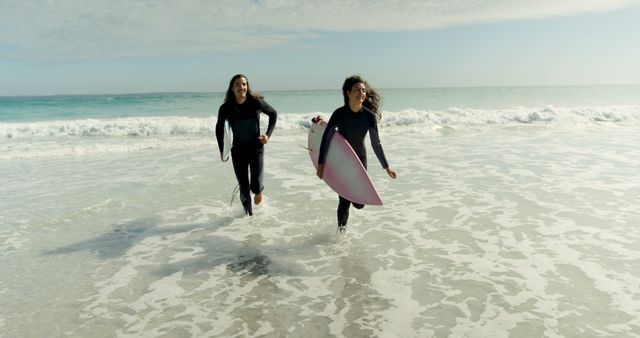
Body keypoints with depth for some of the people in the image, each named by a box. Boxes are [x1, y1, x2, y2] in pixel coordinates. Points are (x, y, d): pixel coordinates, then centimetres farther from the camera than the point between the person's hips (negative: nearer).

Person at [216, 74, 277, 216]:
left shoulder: (256, 102, -13)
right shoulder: (225, 108, -11)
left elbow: (273, 114, 4)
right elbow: (219, 128, 6)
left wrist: (268, 134, -5)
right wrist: (222, 150, 6)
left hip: (256, 148, 0)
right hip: (238, 151, 1)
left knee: (255, 186, -4)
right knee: (244, 189, 3)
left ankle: (259, 191, 34)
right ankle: (248, 213, 27)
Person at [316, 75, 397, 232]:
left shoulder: (369, 116, -13)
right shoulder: (339, 113, -18)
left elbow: (375, 143, -8)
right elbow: (326, 138, -15)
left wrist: (386, 167, -8)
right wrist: (320, 164, -18)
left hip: (360, 158, 2)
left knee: (359, 203, 2)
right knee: (344, 201, -2)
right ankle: (341, 230, 21)